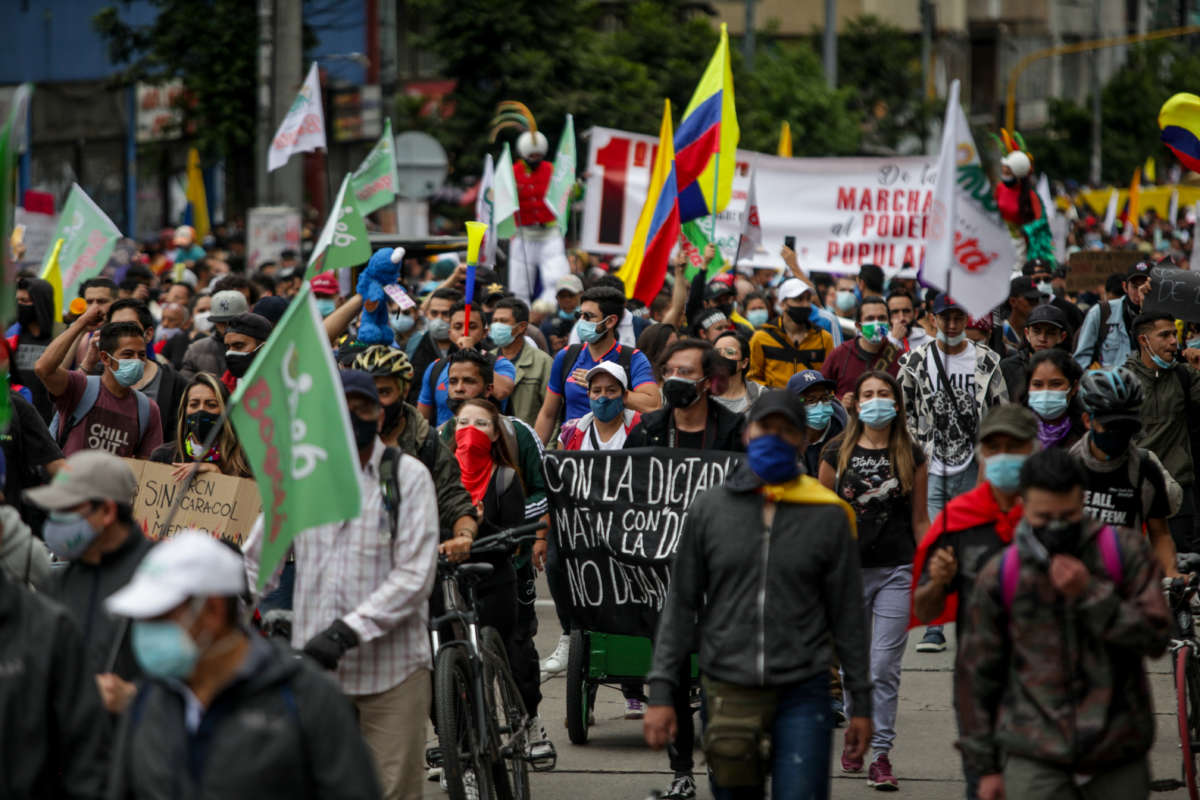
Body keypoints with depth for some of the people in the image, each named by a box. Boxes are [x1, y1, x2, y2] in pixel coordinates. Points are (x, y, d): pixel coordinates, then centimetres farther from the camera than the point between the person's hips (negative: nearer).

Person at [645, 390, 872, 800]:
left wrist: (861, 702, 6)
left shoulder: (828, 516, 3)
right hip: (727, 691, 2)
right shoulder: (709, 509, 6)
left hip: (802, 693, -2)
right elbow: (681, 606, 8)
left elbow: (847, 613, 7)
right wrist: (661, 692, 3)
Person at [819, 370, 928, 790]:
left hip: (896, 571, -1)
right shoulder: (837, 454, 4)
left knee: (884, 665, -6)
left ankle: (880, 755, -4)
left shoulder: (911, 456, 4)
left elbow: (919, 519, 9)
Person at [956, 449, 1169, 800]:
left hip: (1117, 755, 1)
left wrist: (1090, 593, -19)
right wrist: (985, 767, 6)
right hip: (1035, 757, -1)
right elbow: (977, 673, 5)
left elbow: (1155, 637, -8)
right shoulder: (999, 577, -2)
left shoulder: (1125, 553, -2)